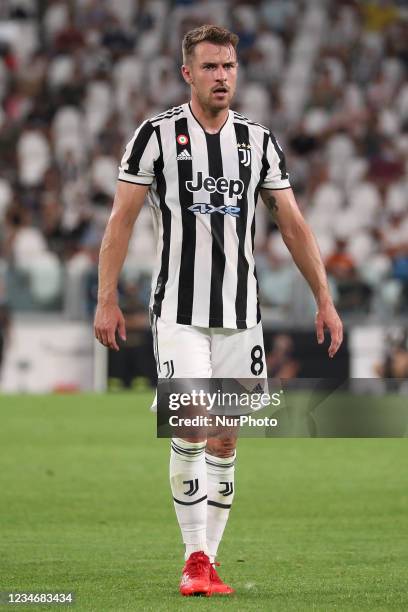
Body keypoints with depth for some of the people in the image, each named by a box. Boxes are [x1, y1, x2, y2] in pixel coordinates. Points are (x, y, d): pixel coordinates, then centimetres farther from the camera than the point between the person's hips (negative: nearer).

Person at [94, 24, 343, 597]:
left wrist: (324, 299, 5)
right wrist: (106, 299, -7)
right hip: (178, 309, -3)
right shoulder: (157, 134, -2)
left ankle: (209, 560, 11)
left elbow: (293, 224, 10)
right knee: (191, 427, -15)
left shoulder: (259, 140, 7)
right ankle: (194, 558, -7)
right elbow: (122, 219, -1)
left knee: (225, 439, 3)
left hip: (240, 313, 3)